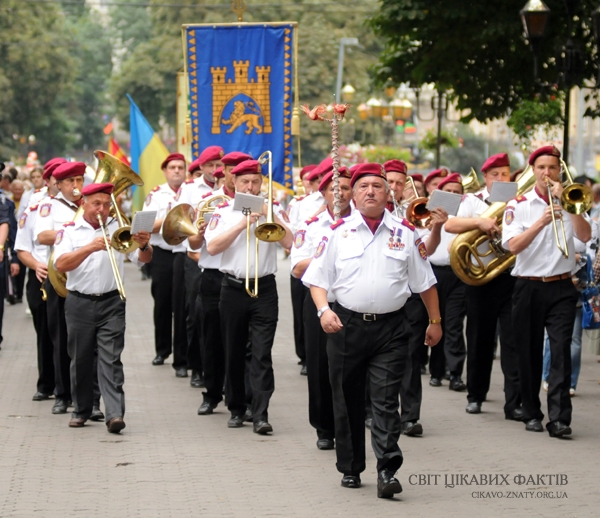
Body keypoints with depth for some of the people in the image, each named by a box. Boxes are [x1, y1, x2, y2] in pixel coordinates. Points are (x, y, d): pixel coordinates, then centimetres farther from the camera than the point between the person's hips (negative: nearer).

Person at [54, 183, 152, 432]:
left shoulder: (118, 228, 7)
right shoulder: (69, 231, 1)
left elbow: (143, 259, 2)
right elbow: (60, 265, -14)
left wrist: (144, 246, -22)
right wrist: (91, 247, -26)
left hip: (111, 302, 0)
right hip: (80, 304, 0)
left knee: (111, 359, -8)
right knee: (81, 360, 9)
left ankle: (115, 413, -16)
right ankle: (81, 410, 23)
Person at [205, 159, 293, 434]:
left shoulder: (273, 211, 6)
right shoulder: (223, 212, 5)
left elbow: (289, 242, -7)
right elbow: (212, 247, -10)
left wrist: (271, 216, -12)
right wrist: (242, 225, -14)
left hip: (264, 288, -1)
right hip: (233, 288, 1)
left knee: (262, 353, -8)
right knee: (234, 353, 9)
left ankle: (261, 414, -12)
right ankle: (236, 409, 20)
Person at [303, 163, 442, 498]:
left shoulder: (405, 233, 5)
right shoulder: (338, 232, 3)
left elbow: (424, 282, 11)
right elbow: (318, 278, 3)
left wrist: (435, 321, 12)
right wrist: (324, 310, -14)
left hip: (390, 329, -1)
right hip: (346, 325, 1)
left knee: (386, 400, -8)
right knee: (348, 401, 9)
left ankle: (388, 471, -12)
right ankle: (350, 469, 21)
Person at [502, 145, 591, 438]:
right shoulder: (518, 205, 3)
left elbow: (585, 235, -8)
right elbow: (513, 245, -10)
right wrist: (541, 221, -20)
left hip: (561, 288, 0)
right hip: (528, 287, 0)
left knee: (561, 349, -11)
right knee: (529, 353, 6)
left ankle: (559, 418, -16)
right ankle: (532, 413, 18)